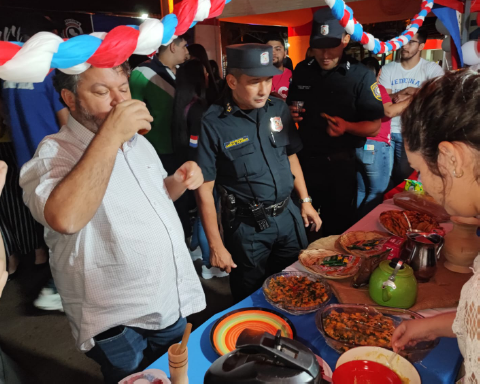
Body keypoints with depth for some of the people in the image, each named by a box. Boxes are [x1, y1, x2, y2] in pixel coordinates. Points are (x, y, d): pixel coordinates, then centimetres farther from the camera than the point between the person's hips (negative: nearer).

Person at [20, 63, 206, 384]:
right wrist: (111, 134, -34)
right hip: (117, 323, -6)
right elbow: (65, 218, -39)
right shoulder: (55, 153, -17)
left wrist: (177, 183, -3)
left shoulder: (138, 141, 6)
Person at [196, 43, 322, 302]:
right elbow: (204, 189, -14)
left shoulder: (278, 109, -1)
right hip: (248, 226, -5)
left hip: (288, 216, 5)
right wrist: (216, 246, -12)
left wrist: (305, 201, 12)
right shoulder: (214, 123, -16)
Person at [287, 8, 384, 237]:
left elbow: (374, 126, -8)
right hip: (303, 160, 4)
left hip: (339, 164, -4)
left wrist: (347, 126, -27)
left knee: (338, 229, 11)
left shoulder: (361, 76, -10)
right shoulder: (301, 71, 2)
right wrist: (290, 114, -7)